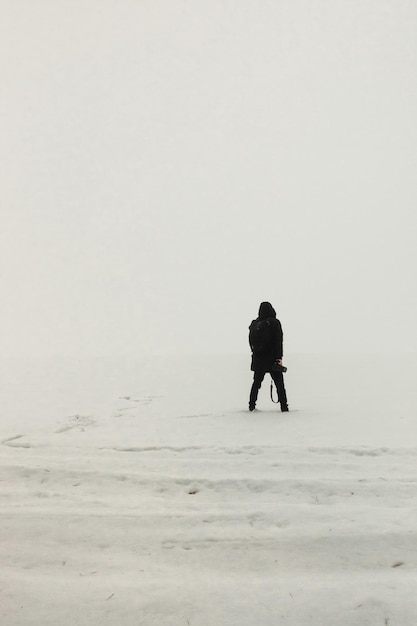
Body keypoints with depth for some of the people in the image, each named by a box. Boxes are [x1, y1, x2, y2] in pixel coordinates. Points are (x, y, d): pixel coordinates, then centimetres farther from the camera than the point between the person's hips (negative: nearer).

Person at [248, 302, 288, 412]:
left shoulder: (254, 324, 4)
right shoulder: (274, 323, -7)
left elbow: (251, 341, 10)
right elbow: (278, 341, -11)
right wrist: (279, 357, -11)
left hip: (258, 359, 4)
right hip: (272, 358, -4)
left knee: (256, 382, 15)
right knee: (279, 382, 4)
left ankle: (251, 405, 16)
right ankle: (284, 406, 2)